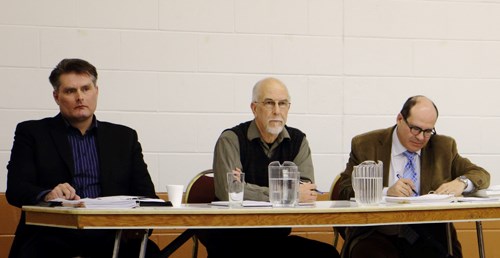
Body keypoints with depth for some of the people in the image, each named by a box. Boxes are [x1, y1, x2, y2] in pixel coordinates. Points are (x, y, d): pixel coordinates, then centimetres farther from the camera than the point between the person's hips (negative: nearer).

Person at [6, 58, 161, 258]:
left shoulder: (125, 137, 20)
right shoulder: (31, 133, 13)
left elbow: (146, 194, 13)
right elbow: (15, 189, 1)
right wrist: (47, 195, -23)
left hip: (107, 234, 2)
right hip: (54, 234, -2)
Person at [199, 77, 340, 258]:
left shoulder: (298, 140, 9)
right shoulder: (231, 140, -4)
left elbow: (308, 192, -6)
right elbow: (229, 191, -20)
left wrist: (252, 190, -19)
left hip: (278, 237, 5)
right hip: (232, 241, -5)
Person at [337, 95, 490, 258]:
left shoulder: (443, 147, 14)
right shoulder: (365, 145, 5)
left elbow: (481, 175, 16)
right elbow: (344, 191, -2)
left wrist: (461, 182, -8)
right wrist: (386, 192, -18)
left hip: (428, 237, 3)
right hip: (378, 235, -3)